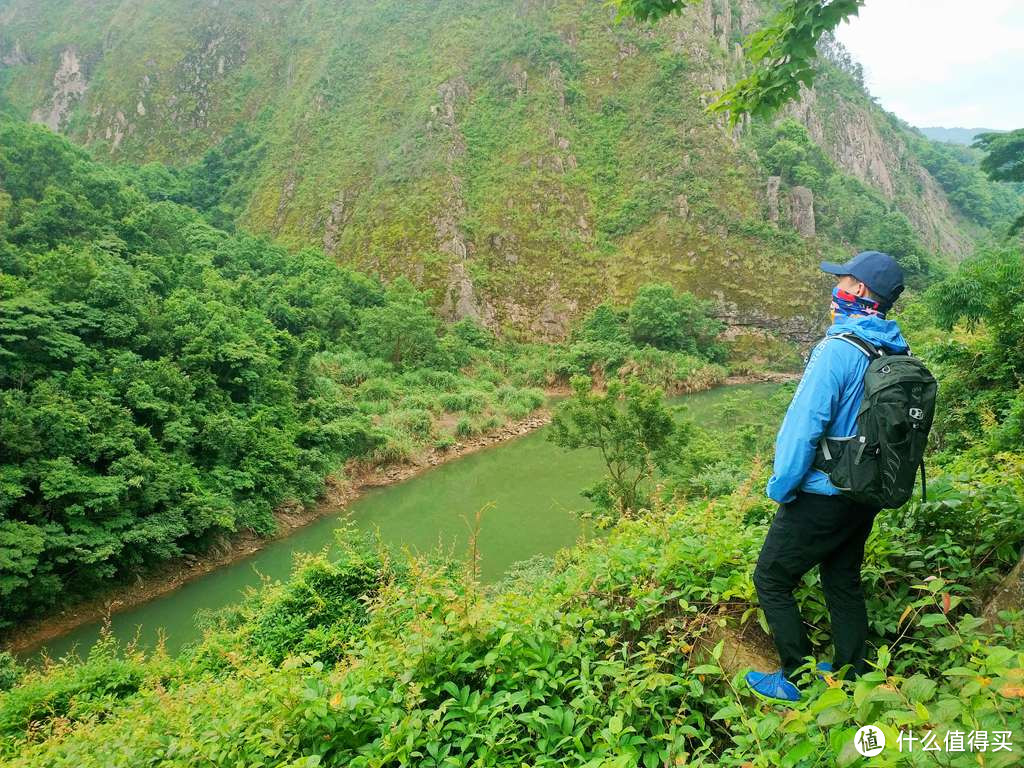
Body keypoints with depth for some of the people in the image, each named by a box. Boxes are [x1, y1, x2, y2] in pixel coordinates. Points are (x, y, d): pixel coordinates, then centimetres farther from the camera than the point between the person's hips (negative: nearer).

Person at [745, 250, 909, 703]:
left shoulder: (838, 350, -23)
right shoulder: (896, 353, 2)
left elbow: (804, 426, -24)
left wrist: (781, 487, -12)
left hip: (822, 498, -8)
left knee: (772, 581, 8)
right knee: (844, 582, 22)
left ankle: (799, 681, 17)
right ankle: (851, 675, 36)